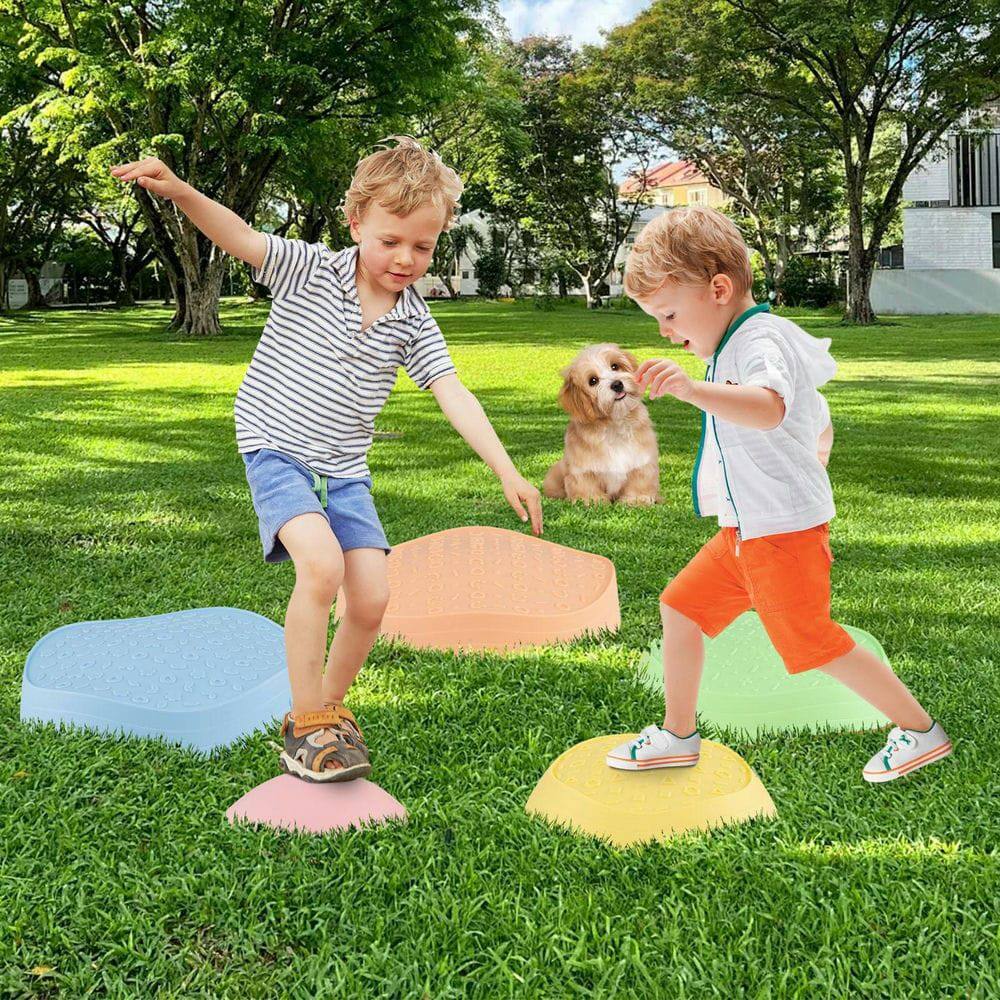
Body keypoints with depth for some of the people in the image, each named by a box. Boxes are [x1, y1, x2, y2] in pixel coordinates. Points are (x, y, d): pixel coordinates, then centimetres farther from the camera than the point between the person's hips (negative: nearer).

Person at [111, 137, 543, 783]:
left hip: (345, 471, 4)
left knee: (372, 598, -7)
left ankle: (330, 708, 20)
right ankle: (306, 725, -12)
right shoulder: (309, 270, -6)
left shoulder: (414, 321, 2)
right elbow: (239, 237, -17)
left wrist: (507, 471, -11)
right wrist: (179, 190, -36)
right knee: (322, 563, -28)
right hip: (276, 449, -4)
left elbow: (453, 395, -3)